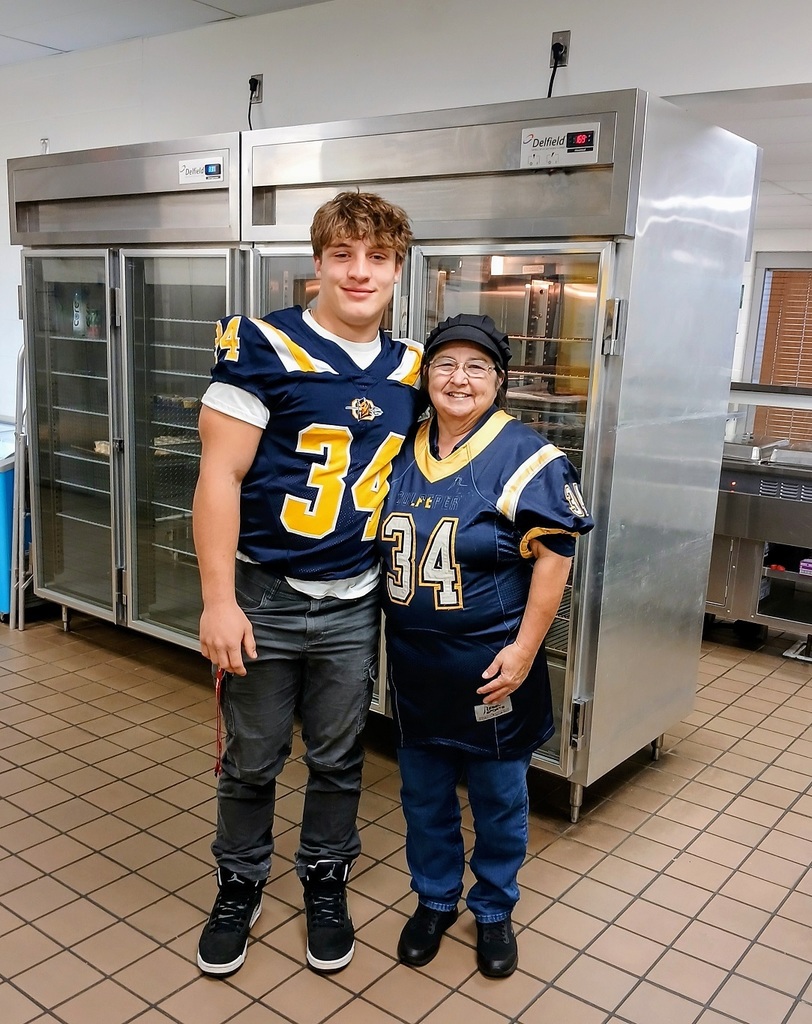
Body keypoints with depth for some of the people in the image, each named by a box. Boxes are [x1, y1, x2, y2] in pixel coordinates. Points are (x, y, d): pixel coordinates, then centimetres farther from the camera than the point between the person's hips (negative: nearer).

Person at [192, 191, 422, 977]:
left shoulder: (409, 368, 4)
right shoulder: (262, 348, -11)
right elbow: (219, 476, -13)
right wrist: (219, 601, -16)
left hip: (355, 604, 4)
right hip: (264, 596, -3)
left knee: (338, 760, 17)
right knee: (251, 761, 13)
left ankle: (325, 883, 39)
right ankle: (239, 885, 38)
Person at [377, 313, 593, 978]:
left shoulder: (525, 457, -13)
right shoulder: (402, 451, 3)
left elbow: (555, 554, -14)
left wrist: (523, 649, -17)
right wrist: (387, 634, 9)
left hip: (490, 664, -4)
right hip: (413, 658, 5)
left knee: (498, 796, 13)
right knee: (424, 790, 18)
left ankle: (494, 911, 36)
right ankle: (434, 899, 40)